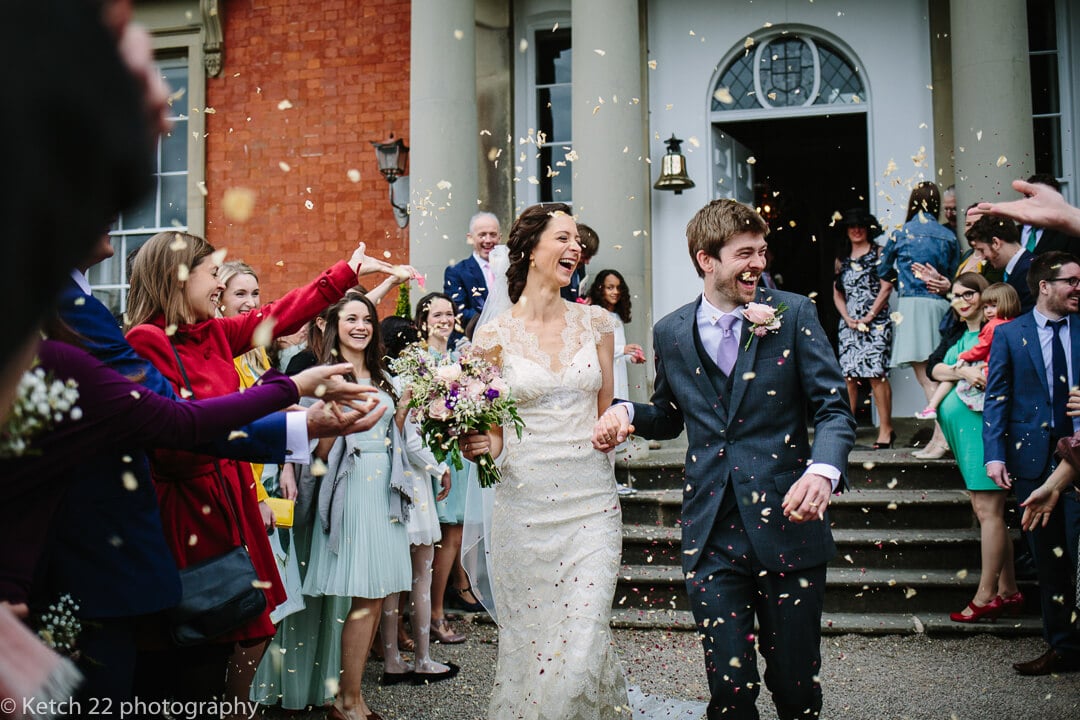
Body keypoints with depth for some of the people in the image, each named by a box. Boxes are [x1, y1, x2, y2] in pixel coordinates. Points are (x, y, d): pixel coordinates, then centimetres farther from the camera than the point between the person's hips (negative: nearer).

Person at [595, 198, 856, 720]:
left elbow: (833, 408, -4)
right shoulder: (671, 333, 7)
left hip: (787, 525, -1)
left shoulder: (794, 314, 0)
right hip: (712, 536, 1)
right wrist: (626, 411, -1)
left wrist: (823, 471, -24)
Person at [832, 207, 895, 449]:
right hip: (849, 323, 5)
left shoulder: (878, 253, 5)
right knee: (848, 375, -1)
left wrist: (869, 316, -9)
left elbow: (886, 287, -3)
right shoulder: (842, 258, 18)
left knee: (876, 373, -11)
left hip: (876, 322, -4)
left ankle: (886, 429, -6)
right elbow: (837, 293, 16)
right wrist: (848, 319, 0)